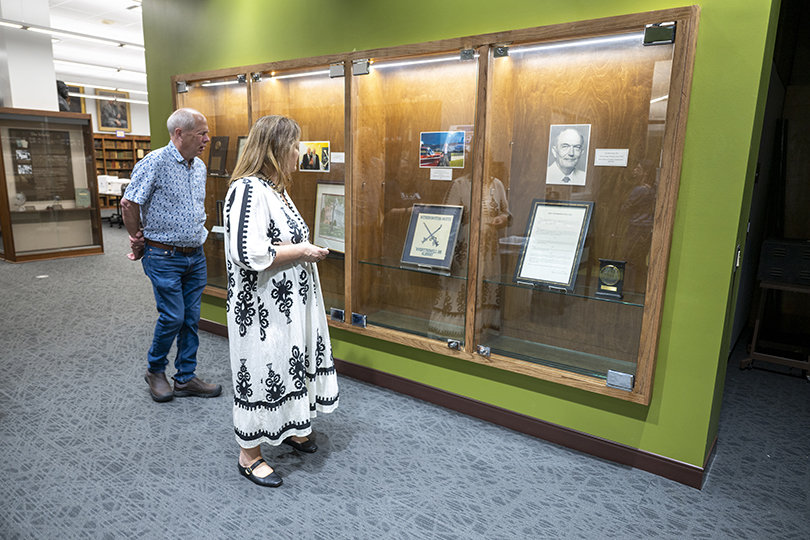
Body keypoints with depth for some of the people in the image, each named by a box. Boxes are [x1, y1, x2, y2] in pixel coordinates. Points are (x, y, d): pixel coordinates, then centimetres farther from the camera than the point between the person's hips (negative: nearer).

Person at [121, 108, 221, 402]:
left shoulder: (199, 167, 10)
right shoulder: (155, 162, -13)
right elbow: (129, 204, -11)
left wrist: (196, 239, 14)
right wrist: (138, 242, -1)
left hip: (196, 256, 7)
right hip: (165, 257, -6)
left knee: (191, 318, 9)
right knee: (172, 317, -3)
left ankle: (185, 378, 21)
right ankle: (155, 370, 23)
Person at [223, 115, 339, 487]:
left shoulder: (275, 187, 11)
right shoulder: (248, 190, -21)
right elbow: (250, 253, -29)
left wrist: (305, 248, 8)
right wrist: (302, 252, -19)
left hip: (290, 303, 10)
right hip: (262, 309, -10)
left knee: (287, 366, 21)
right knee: (261, 373, 4)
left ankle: (291, 429, 42)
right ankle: (249, 456, 24)